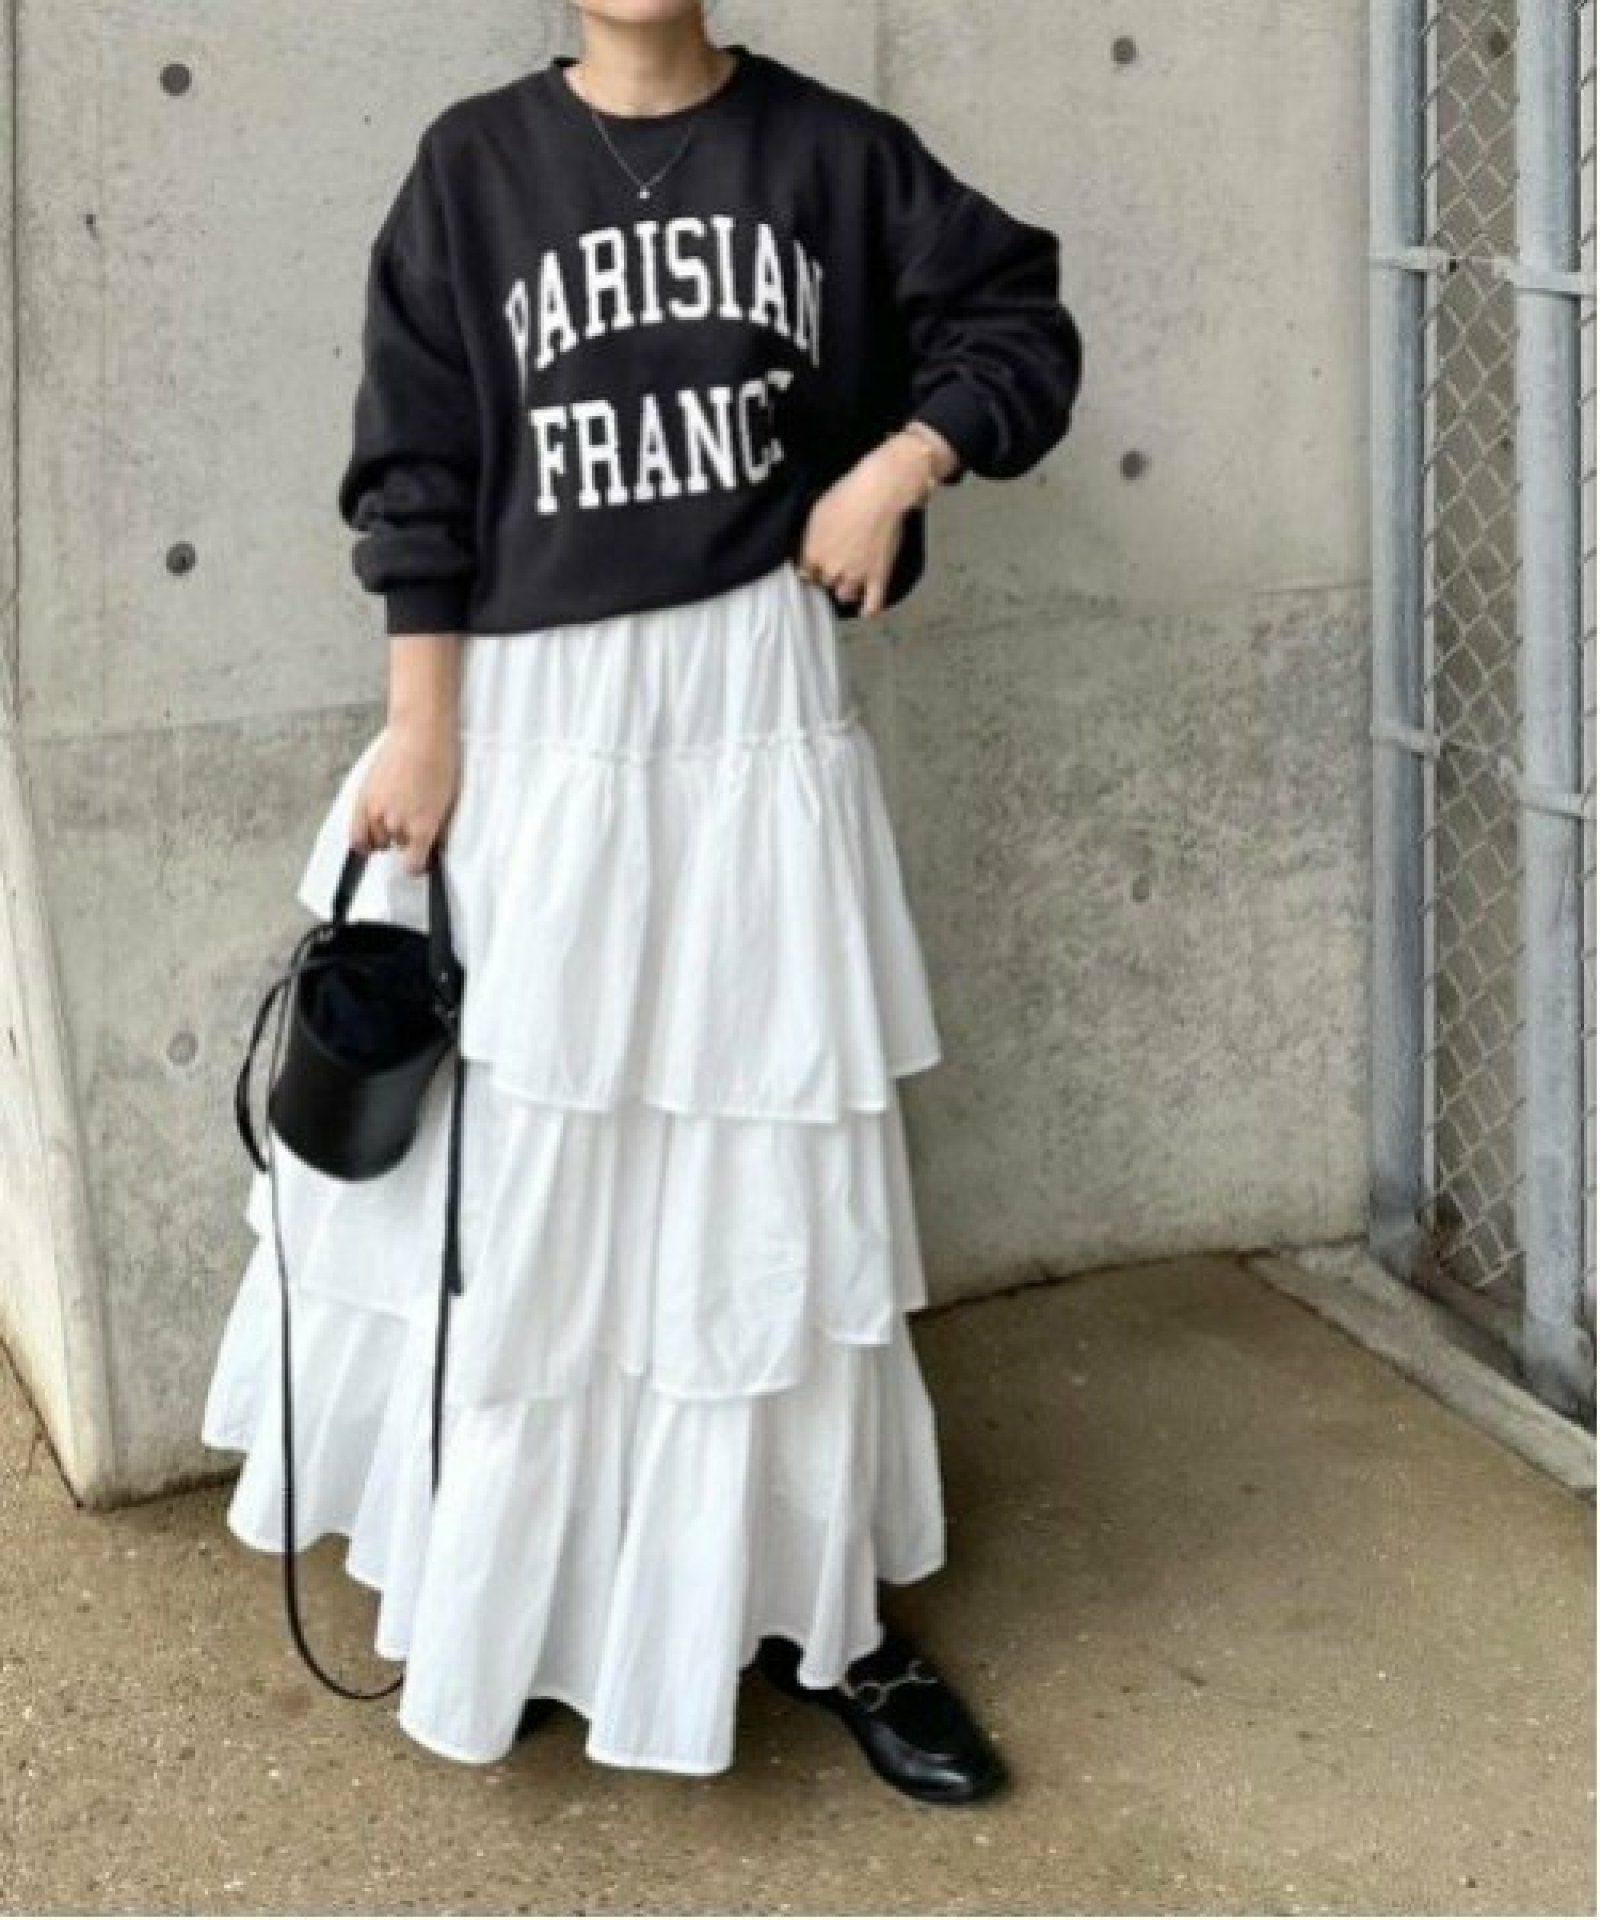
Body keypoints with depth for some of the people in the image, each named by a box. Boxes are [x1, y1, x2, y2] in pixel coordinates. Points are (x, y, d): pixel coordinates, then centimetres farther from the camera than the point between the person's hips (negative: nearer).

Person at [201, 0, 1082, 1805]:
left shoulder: (829, 147, 2)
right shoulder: (476, 162, 0)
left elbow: (1020, 324, 9)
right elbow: (419, 467, 0)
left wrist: (896, 465, -8)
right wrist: (420, 728, -5)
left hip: (752, 705, 1)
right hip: (533, 719, 0)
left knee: (778, 1164, 5)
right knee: (516, 1172, 5)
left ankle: (836, 1612, 16)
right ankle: (507, 1592, 21)